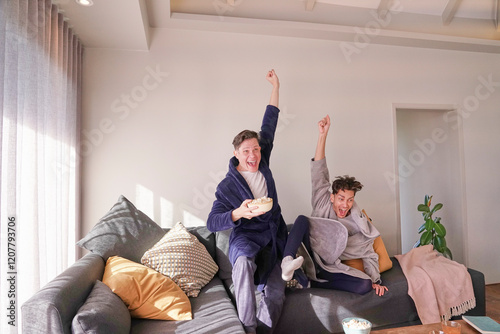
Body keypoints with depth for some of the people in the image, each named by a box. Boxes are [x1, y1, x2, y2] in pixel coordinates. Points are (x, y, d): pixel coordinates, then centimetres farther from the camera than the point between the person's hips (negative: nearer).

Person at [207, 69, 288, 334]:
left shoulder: (262, 163, 3)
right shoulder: (227, 185, -9)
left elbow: (269, 125, 10)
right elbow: (212, 223, -14)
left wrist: (275, 87, 14)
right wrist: (238, 213, -33)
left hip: (274, 237, 5)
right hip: (246, 236, -4)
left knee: (275, 293, -11)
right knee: (244, 261, -37)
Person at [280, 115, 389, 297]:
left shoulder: (359, 224, 6)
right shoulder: (323, 204, 1)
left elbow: (369, 255, 12)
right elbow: (319, 173, -9)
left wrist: (375, 281, -4)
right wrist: (323, 134, -17)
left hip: (328, 267, 2)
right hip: (308, 256, -2)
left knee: (365, 285, -22)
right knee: (302, 219, -26)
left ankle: (308, 281, -20)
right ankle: (288, 261, -47)